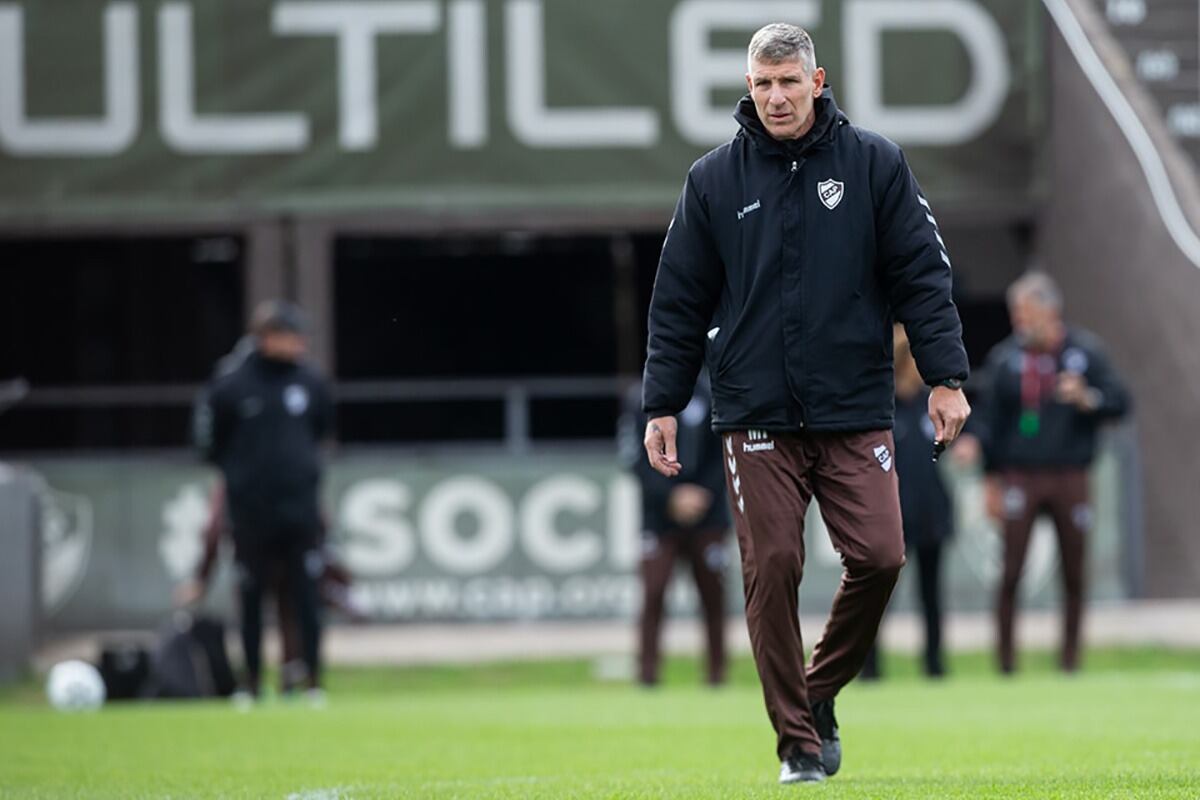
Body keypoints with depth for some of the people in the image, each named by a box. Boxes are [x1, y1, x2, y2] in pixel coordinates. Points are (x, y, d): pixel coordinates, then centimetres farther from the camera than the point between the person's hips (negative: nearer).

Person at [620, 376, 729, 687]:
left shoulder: (711, 398, 2)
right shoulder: (642, 404, -1)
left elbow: (726, 455, 3)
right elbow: (638, 460, -5)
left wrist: (704, 493, -10)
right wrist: (672, 496, -16)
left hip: (708, 515, 1)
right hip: (660, 518, -1)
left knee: (713, 593, 2)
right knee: (653, 592, -11)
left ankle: (718, 671, 12)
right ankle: (647, 670, -4)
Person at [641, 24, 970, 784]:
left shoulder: (874, 163, 2)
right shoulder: (715, 179, 5)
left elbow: (922, 274, 2)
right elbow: (680, 301, 9)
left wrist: (947, 376, -5)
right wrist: (663, 405, 5)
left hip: (855, 409, 0)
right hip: (756, 417, 0)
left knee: (878, 556, -9)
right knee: (773, 570, -4)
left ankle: (820, 691, 16)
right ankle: (797, 738, 7)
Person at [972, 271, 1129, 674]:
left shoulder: (1086, 351, 2)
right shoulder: (1004, 358, 3)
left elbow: (1119, 401, 3)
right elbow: (990, 422, 8)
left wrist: (1088, 399, -18)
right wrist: (990, 480, 7)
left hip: (1070, 478, 1)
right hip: (1020, 477, -1)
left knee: (1074, 575, 4)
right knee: (1012, 572, -7)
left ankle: (1070, 655, 14)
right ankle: (1005, 653, 1)